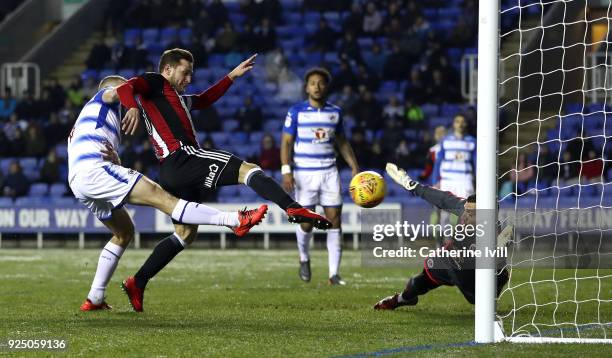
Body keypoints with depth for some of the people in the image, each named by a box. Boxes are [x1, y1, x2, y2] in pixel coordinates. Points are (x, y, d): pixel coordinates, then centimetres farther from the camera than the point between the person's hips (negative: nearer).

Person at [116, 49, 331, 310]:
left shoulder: (179, 98, 32)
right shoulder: (154, 83, 5)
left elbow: (205, 100, 47)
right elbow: (124, 88, -14)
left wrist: (232, 76, 45)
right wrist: (133, 107, -36)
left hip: (172, 174, 10)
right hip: (181, 158, -10)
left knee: (186, 234, 14)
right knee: (247, 170, -15)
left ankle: (137, 284, 13)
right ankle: (294, 209, -35)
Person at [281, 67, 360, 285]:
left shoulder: (335, 112, 8)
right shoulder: (296, 112, -2)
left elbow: (342, 143, 18)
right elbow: (286, 142, -2)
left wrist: (355, 168, 10)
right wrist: (286, 171, -12)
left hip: (329, 173, 3)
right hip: (304, 174, -3)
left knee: (334, 221, -4)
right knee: (306, 223, -3)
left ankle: (334, 274, -2)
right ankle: (304, 258, 28)